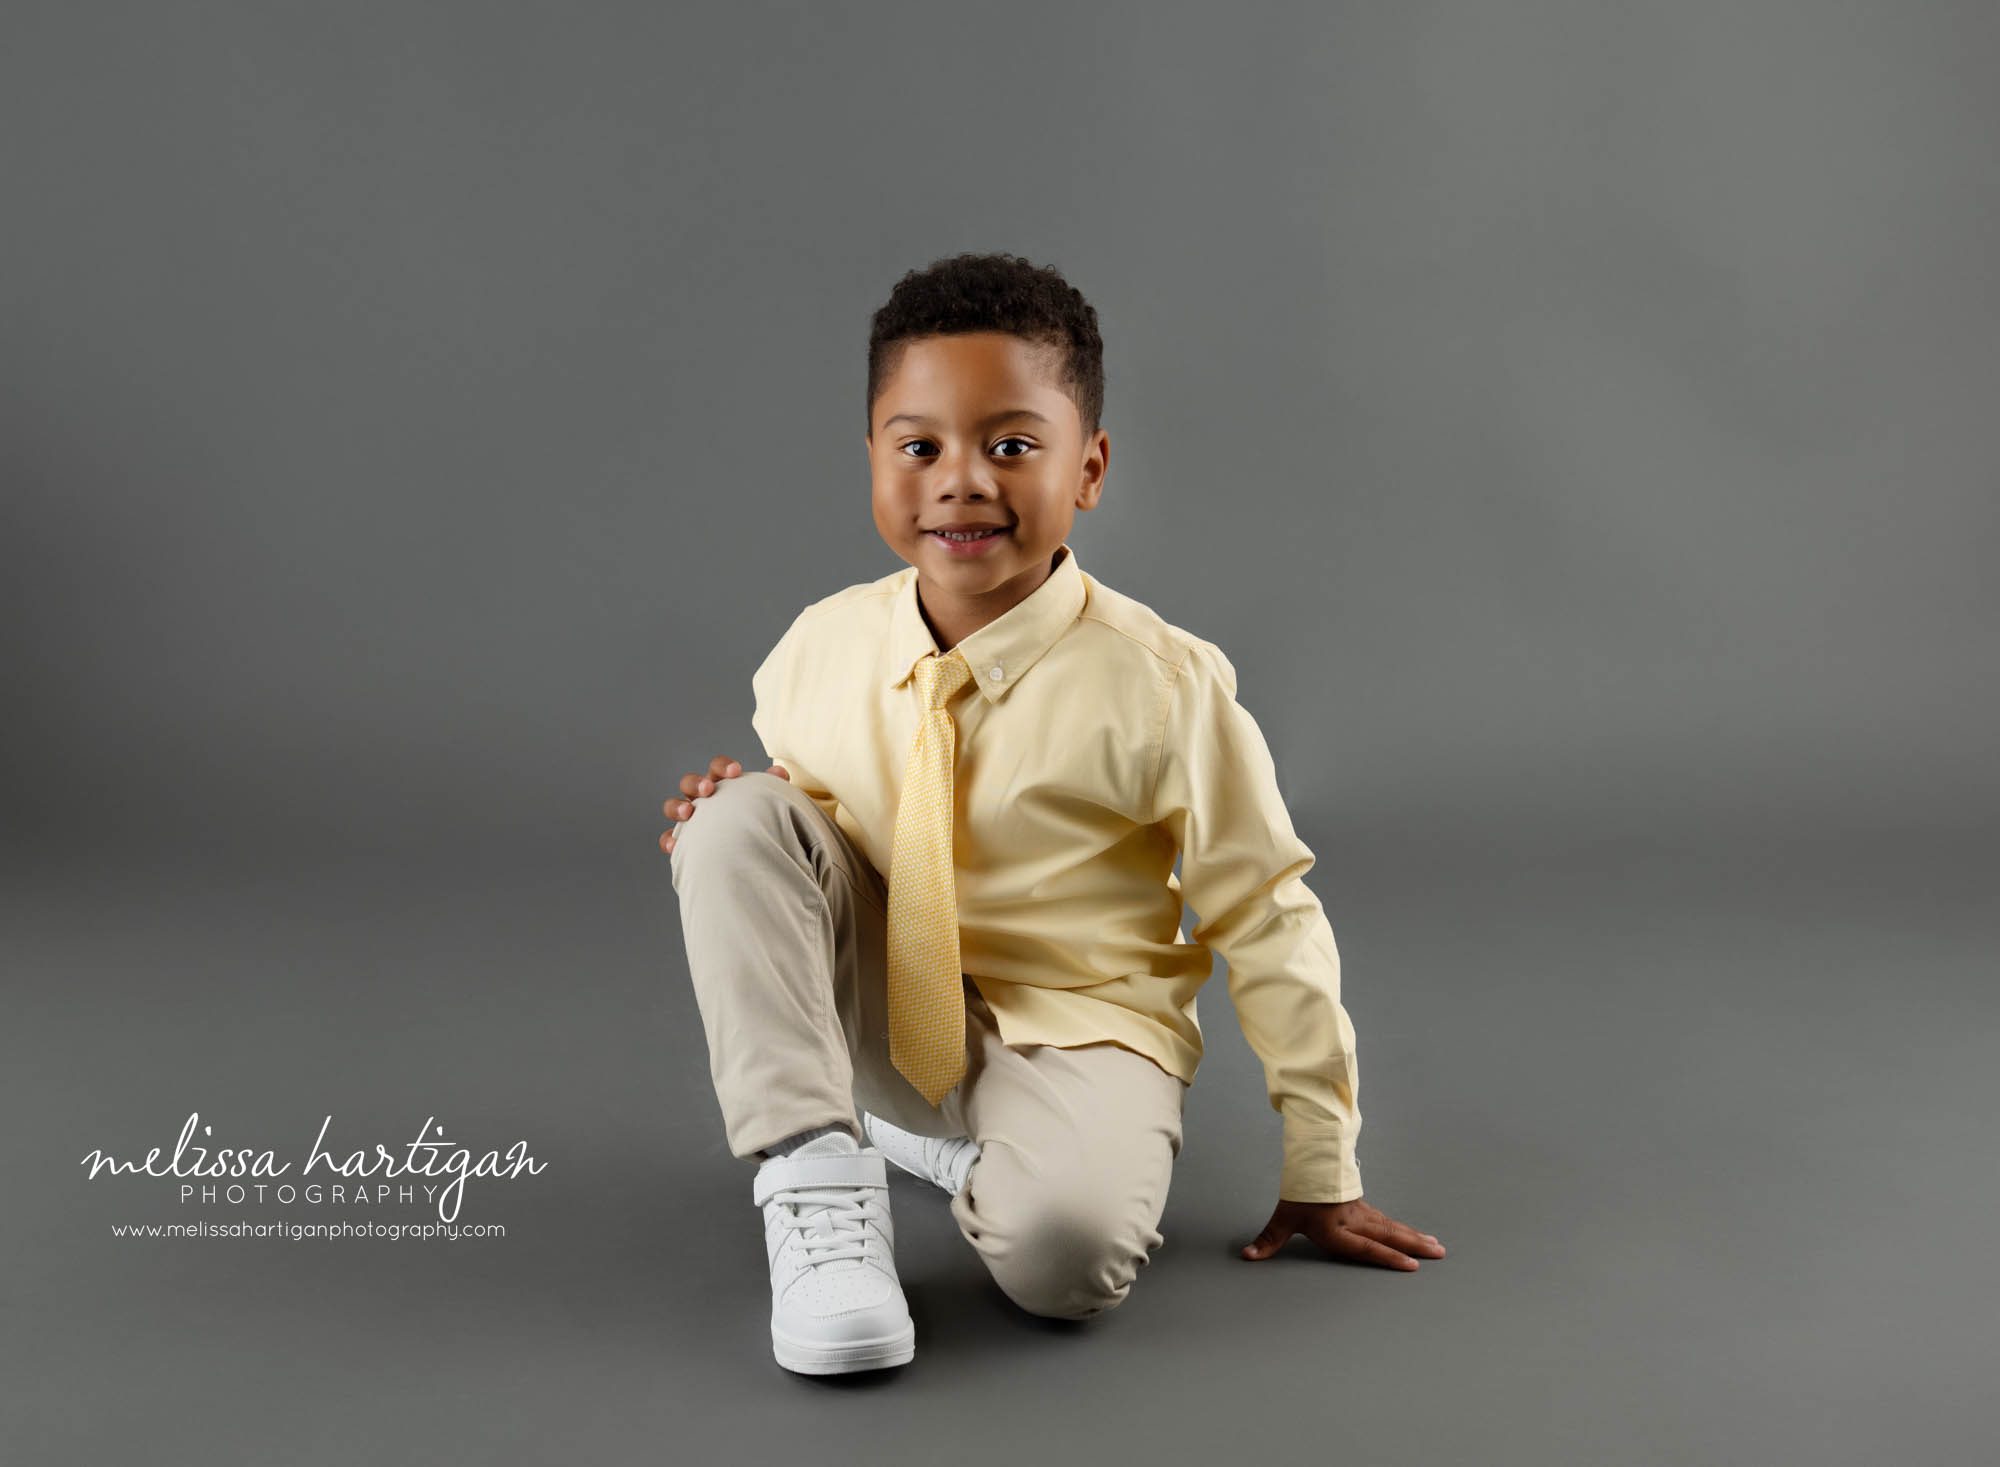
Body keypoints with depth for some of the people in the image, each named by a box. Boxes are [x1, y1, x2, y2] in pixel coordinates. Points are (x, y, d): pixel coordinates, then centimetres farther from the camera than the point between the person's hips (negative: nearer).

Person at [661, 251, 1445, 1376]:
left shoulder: (1163, 689, -18)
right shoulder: (817, 651, -6)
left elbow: (1270, 923, -10)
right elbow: (799, 844, 12)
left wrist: (1321, 1174, -5)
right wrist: (734, 816, -14)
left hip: (1070, 1037, -4)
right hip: (882, 1024, 4)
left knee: (1064, 1248, -35)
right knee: (739, 820, -20)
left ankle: (980, 1161, 0)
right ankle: (820, 1187, -20)